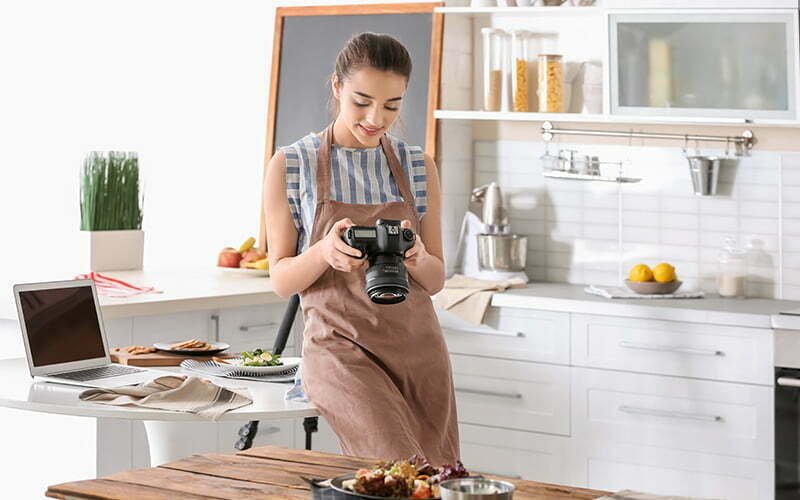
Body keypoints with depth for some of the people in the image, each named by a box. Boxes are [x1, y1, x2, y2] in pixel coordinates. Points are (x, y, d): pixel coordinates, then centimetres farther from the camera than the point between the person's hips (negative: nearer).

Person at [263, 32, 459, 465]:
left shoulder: (419, 168, 8)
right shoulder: (290, 167, 0)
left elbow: (435, 280, 9)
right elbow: (281, 280, 0)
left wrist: (416, 258, -15)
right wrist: (324, 252, -22)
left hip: (417, 346, 4)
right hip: (340, 345, -4)